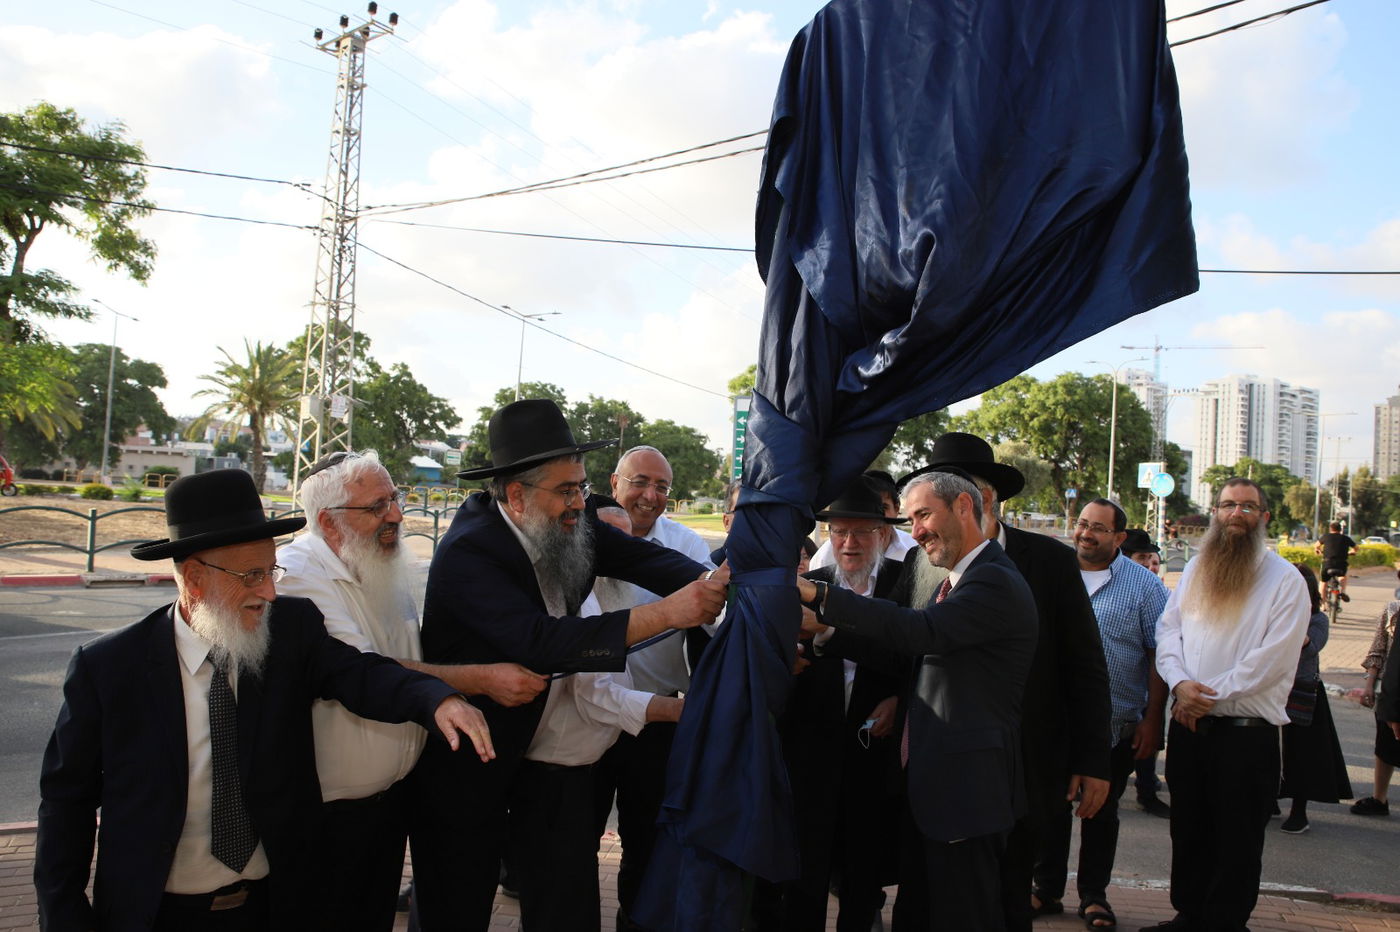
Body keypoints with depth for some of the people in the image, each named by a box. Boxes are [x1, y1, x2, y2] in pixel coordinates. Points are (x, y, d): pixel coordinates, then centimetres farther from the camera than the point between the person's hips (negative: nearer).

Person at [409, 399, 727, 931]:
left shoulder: (565, 527, -5)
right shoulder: (468, 552, -28)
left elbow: (641, 558, -11)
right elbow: (540, 642, -39)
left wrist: (707, 583, -33)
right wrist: (664, 614, -43)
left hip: (507, 753, 7)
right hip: (455, 769, -7)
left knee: (482, 888, 19)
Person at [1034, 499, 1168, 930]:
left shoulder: (1144, 585, -3)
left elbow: (1159, 654, -4)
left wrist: (1153, 720, -8)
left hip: (1115, 727, -2)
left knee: (1101, 813, 11)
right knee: (1050, 808, 10)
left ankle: (1093, 895, 24)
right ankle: (1047, 888, 25)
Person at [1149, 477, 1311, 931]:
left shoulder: (1285, 579, -6)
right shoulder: (1195, 570, 11)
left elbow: (1272, 659, -14)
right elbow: (1168, 629, 7)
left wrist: (1210, 696, -15)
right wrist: (1180, 682, -11)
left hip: (1247, 734, -5)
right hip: (1188, 727, 5)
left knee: (1236, 842, 5)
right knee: (1188, 830, 15)